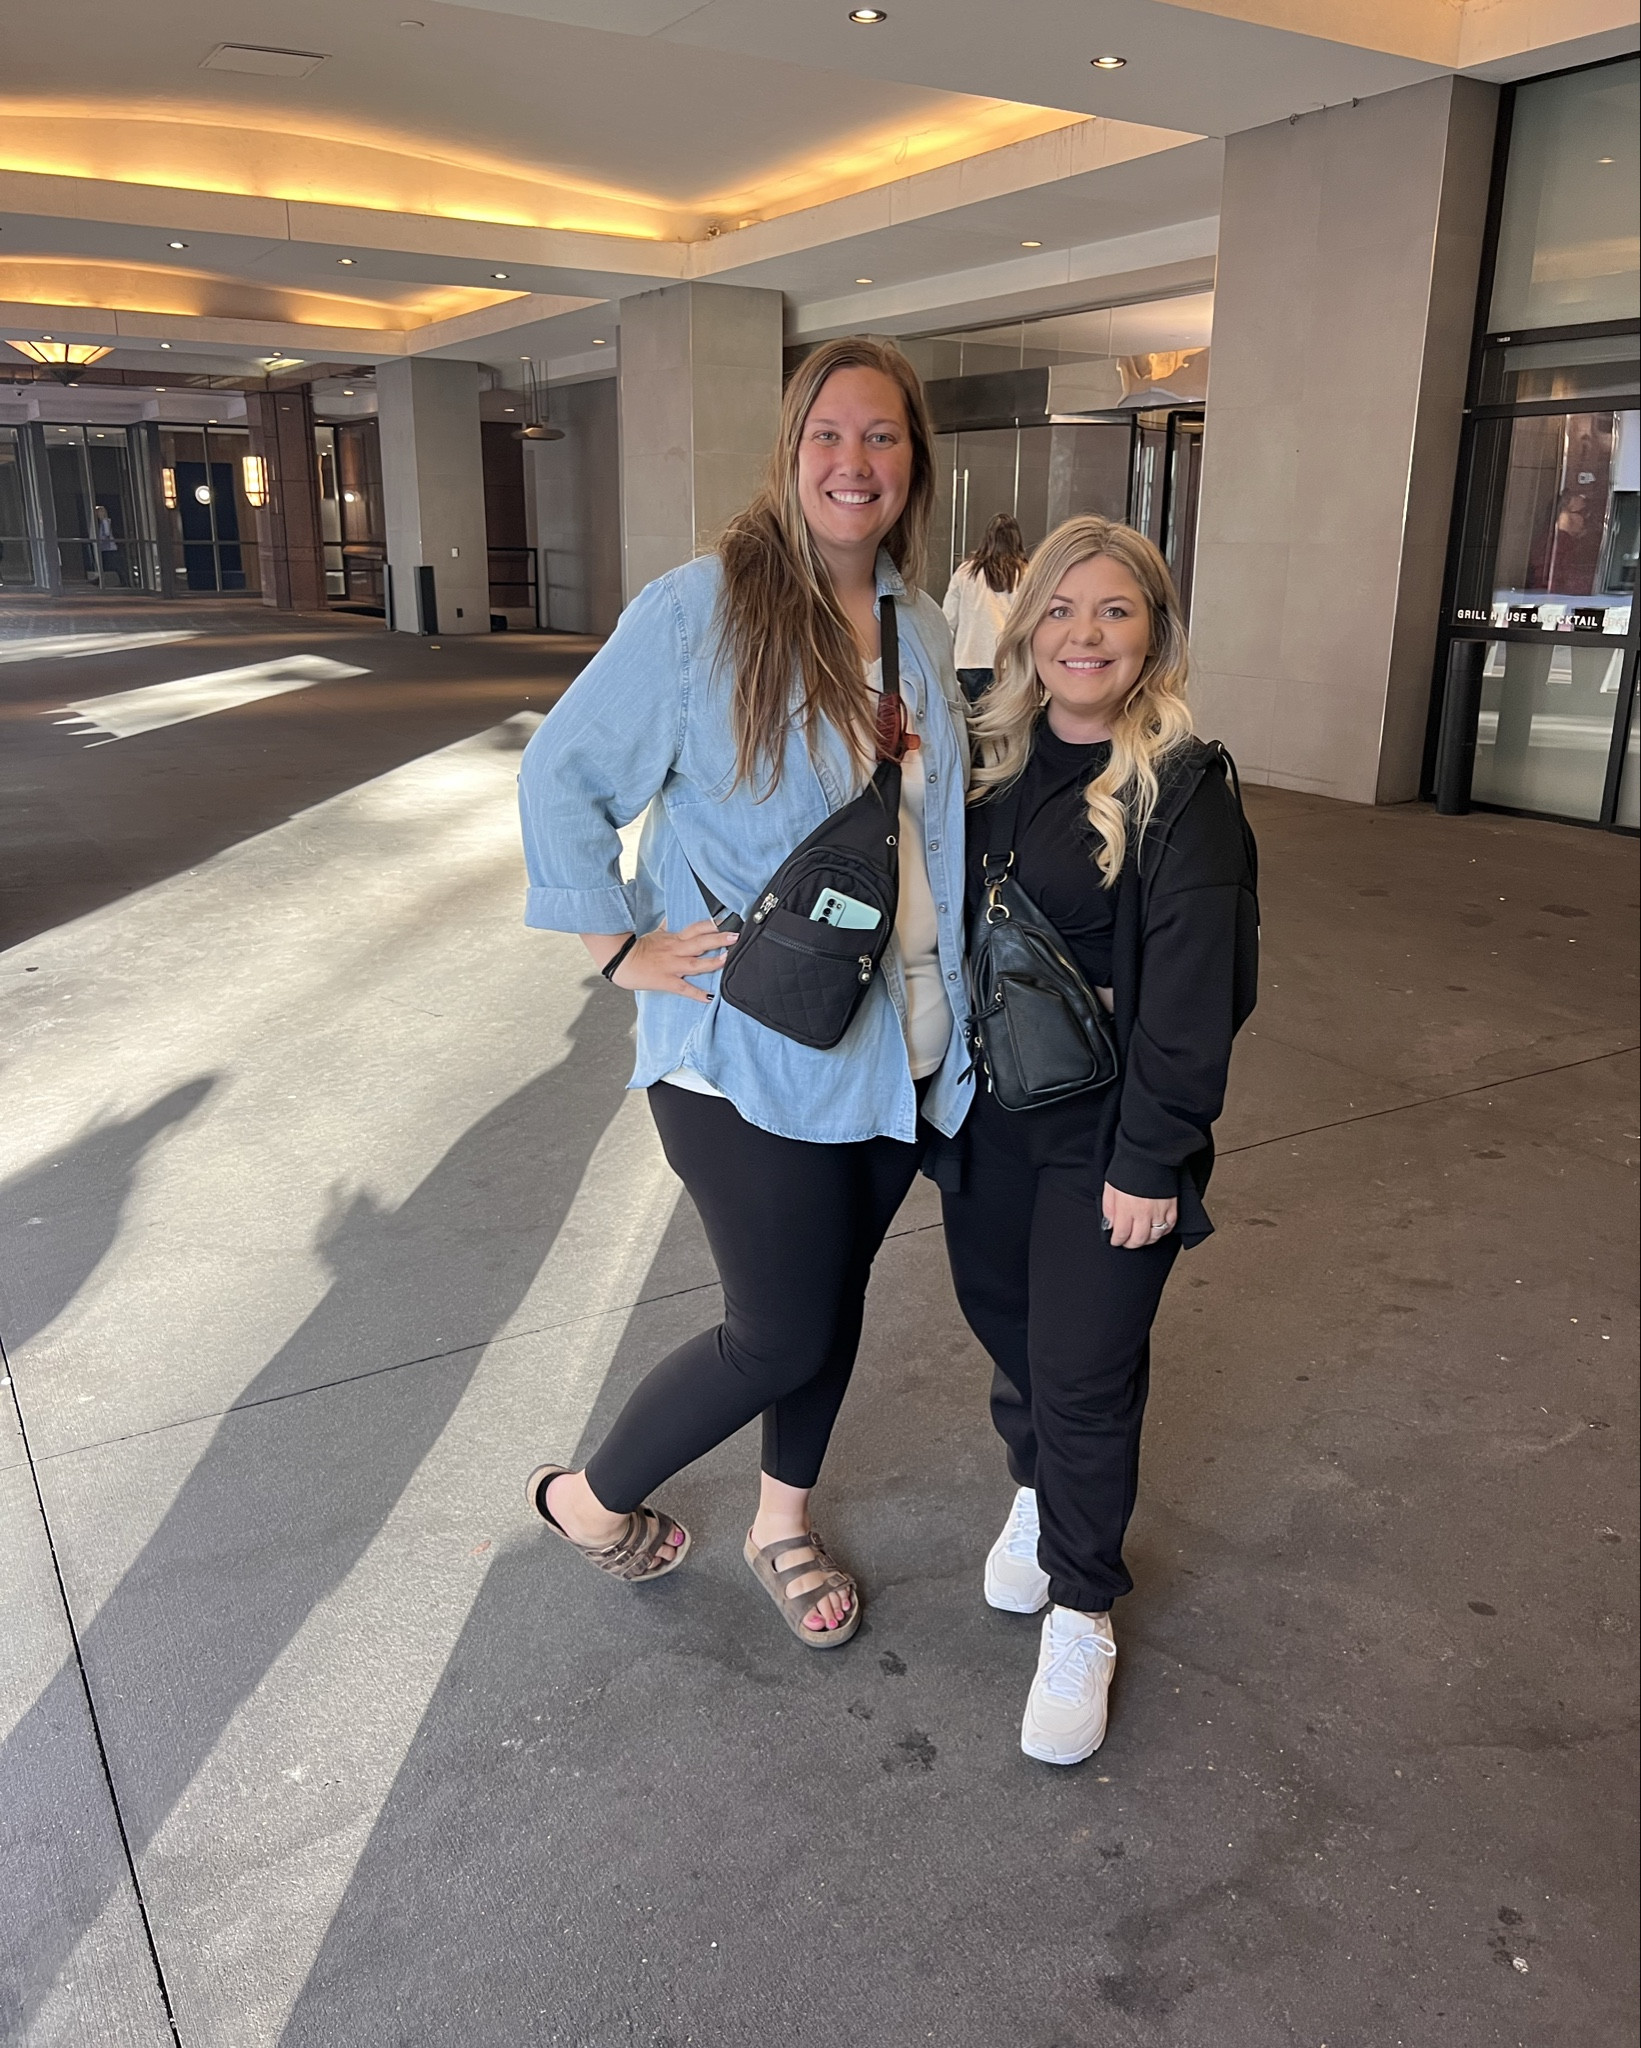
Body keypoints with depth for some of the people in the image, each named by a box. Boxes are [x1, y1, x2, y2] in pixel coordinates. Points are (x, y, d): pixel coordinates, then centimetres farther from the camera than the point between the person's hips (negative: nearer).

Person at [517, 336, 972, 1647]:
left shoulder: (923, 631, 6)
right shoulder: (698, 612, -13)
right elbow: (562, 777, -8)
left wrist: (954, 1008, 13)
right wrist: (624, 949, -11)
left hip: (897, 1044, 6)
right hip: (750, 1054, -6)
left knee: (835, 1291, 18)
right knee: (781, 1336, 1)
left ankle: (784, 1523, 42)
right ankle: (592, 1497, 29)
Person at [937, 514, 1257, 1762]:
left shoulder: (1185, 787, -13)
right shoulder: (989, 760, 5)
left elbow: (1195, 988, -15)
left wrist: (1151, 1158, -16)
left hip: (1106, 1132, -5)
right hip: (989, 1115, 5)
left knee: (1084, 1373, 2)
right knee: (1005, 1322, 18)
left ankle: (1080, 1613, 23)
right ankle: (1036, 1493, 47)